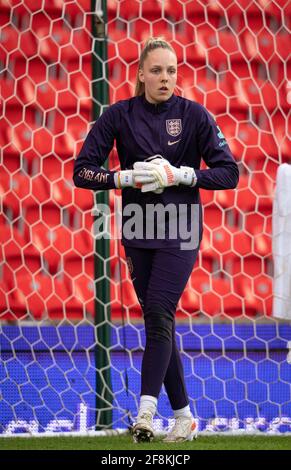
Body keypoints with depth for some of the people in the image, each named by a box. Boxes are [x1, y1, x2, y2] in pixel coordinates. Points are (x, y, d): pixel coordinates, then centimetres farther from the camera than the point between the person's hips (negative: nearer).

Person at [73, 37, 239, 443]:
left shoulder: (193, 115, -4)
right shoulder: (119, 115, 1)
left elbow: (229, 173, -4)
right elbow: (83, 172, 0)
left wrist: (180, 175, -18)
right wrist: (127, 177, -15)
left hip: (180, 230, -3)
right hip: (138, 231, 3)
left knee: (159, 313, -17)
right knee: (158, 321, 5)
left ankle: (146, 411, -25)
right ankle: (184, 416, 13)